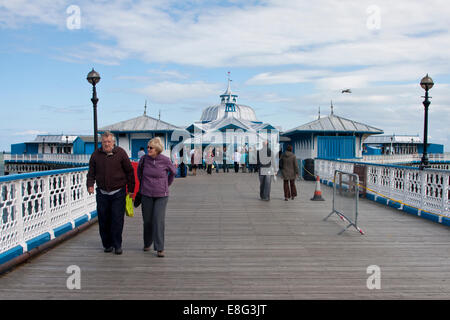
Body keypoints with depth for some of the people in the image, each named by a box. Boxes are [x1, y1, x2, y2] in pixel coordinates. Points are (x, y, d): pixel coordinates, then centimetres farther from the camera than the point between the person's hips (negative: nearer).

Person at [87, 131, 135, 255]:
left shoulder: (120, 153, -3)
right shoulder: (96, 154, 5)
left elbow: (129, 171, 1)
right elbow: (91, 172, 12)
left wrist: (131, 189, 1)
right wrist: (90, 185, -4)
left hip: (118, 193, -3)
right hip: (102, 193, 3)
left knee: (117, 220, -4)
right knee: (103, 220, 6)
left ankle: (117, 245, 9)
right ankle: (107, 244, 21)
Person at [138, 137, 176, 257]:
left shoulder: (165, 160, -10)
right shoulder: (144, 159, -4)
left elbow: (173, 172, 10)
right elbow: (139, 171, 18)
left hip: (161, 195, -2)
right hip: (146, 195, 2)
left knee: (159, 220, -9)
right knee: (147, 220, 10)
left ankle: (159, 249, -2)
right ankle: (147, 243, 33)